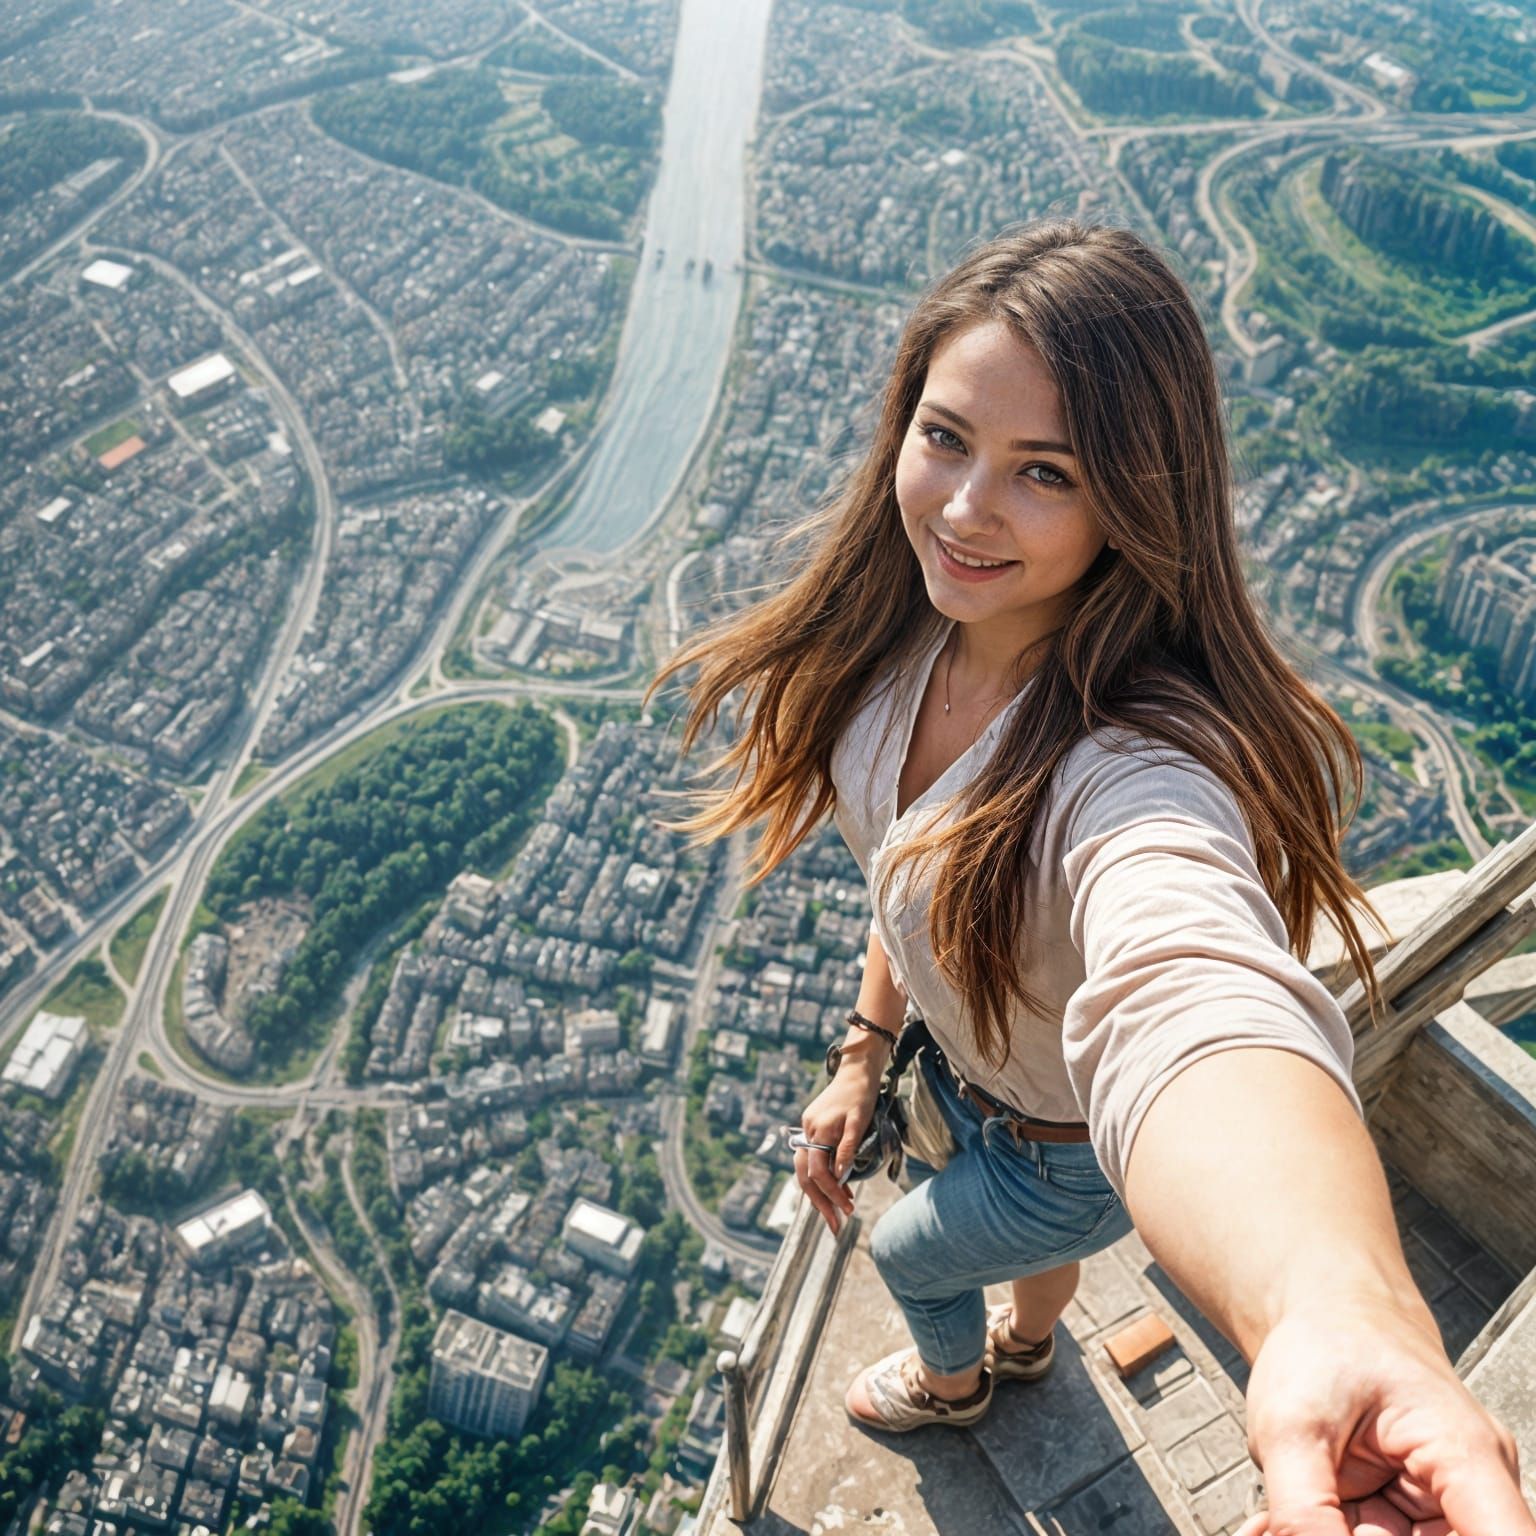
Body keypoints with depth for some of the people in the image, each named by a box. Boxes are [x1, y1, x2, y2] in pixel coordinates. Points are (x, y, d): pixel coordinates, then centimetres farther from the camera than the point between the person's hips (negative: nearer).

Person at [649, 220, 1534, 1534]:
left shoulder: (1136, 767, -46)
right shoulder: (923, 621, -21)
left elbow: (1191, 1000, -69)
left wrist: (1341, 1307, -87)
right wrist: (864, 1052, 3)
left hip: (1081, 1147, -5)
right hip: (967, 1060, 6)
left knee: (914, 1252, 25)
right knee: (1023, 1219, 37)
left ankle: (954, 1381, 64)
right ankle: (1028, 1343, 75)